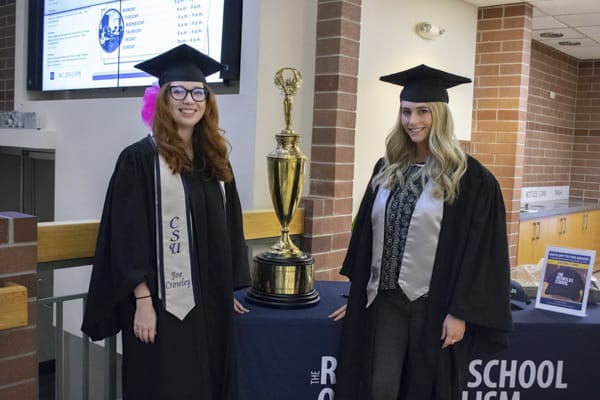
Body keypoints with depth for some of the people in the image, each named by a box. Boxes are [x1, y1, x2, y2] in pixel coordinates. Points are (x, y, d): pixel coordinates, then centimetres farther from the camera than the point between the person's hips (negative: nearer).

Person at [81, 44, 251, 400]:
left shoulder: (215, 160, 9)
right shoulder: (140, 158, -8)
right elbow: (128, 236, -11)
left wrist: (228, 290, 10)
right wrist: (142, 301, -16)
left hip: (210, 302, 6)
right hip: (164, 302, -5)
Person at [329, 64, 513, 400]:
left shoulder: (470, 178, -10)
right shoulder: (387, 169, 6)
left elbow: (478, 252, -11)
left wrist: (461, 312, -13)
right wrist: (357, 294, 13)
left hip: (434, 303, -4)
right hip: (385, 298, 4)